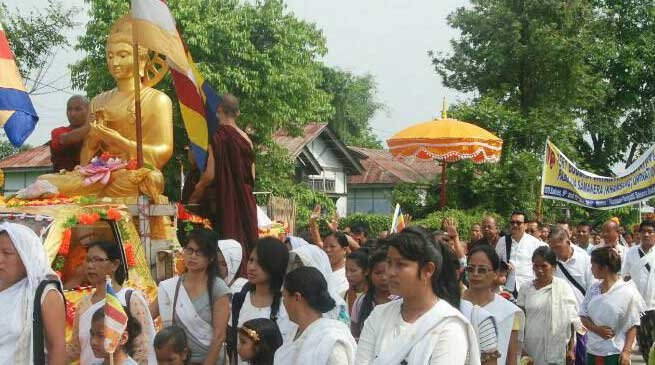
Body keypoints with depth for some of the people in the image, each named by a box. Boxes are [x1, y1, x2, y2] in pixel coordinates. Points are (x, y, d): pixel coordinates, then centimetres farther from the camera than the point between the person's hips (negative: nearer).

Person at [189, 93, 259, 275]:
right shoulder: (245, 138, 5)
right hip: (245, 203, 5)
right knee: (245, 243, 10)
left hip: (222, 201, -5)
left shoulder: (215, 136, -11)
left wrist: (193, 198, -3)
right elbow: (252, 176, 10)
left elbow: (209, 175, -15)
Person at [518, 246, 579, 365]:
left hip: (555, 351, -2)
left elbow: (571, 321, -2)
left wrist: (571, 349, -3)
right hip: (531, 348, 3)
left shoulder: (563, 287, -4)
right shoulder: (526, 288, 4)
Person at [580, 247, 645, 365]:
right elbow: (583, 315, 9)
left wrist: (627, 351, -13)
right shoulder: (594, 289, 5)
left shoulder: (628, 292, -10)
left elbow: (633, 326, -7)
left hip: (615, 354, -5)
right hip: (592, 351, 5)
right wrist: (596, 329, -10)